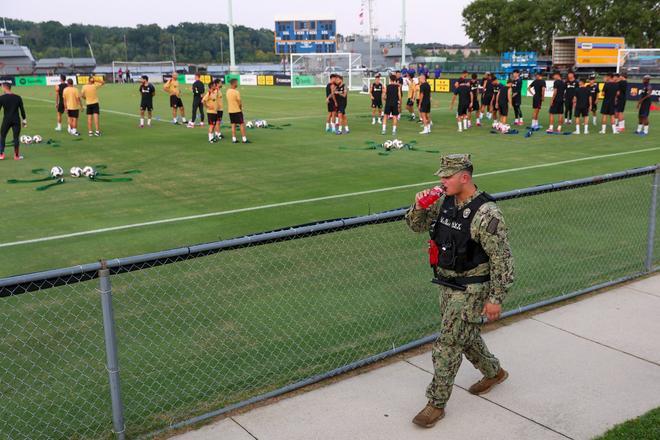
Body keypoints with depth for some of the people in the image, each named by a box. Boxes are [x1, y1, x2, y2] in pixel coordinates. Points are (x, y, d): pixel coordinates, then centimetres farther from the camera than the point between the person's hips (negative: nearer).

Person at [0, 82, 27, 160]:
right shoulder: (18, 97, 1)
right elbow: (22, 110, 3)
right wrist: (24, 120, 10)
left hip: (6, 120, -1)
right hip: (16, 120, 1)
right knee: (16, 138, 5)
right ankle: (16, 156, 7)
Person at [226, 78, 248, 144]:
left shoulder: (228, 91, 4)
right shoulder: (236, 92, -18)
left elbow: (228, 101, 9)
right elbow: (239, 102, -15)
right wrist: (241, 107, 3)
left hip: (230, 110, 7)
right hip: (237, 110, -7)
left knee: (233, 124, 10)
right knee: (242, 124, 0)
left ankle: (234, 139, 10)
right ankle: (244, 139, 0)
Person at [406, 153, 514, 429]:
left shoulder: (486, 214, -24)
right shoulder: (445, 201, -2)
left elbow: (502, 259, -19)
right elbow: (416, 226, 8)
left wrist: (496, 298, -17)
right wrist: (419, 205, -13)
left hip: (471, 289, -8)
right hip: (447, 284, 8)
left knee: (447, 346, -2)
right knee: (466, 335, 24)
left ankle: (436, 403, 14)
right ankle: (494, 372, 48)